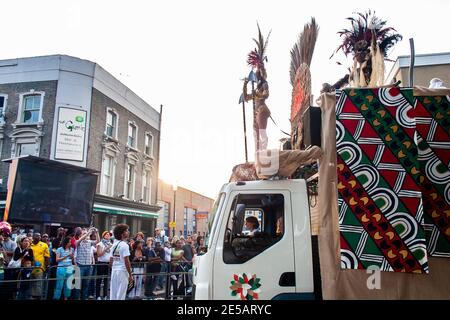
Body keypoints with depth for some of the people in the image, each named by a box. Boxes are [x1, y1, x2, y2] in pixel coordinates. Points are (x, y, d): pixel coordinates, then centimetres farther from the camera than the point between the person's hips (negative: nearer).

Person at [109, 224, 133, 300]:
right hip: (122, 271, -7)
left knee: (113, 293, 12)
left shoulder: (114, 245, 10)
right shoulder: (124, 245, -13)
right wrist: (130, 274, -10)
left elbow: (111, 261, 12)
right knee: (121, 294, -1)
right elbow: (126, 261, -16)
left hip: (114, 271, 7)